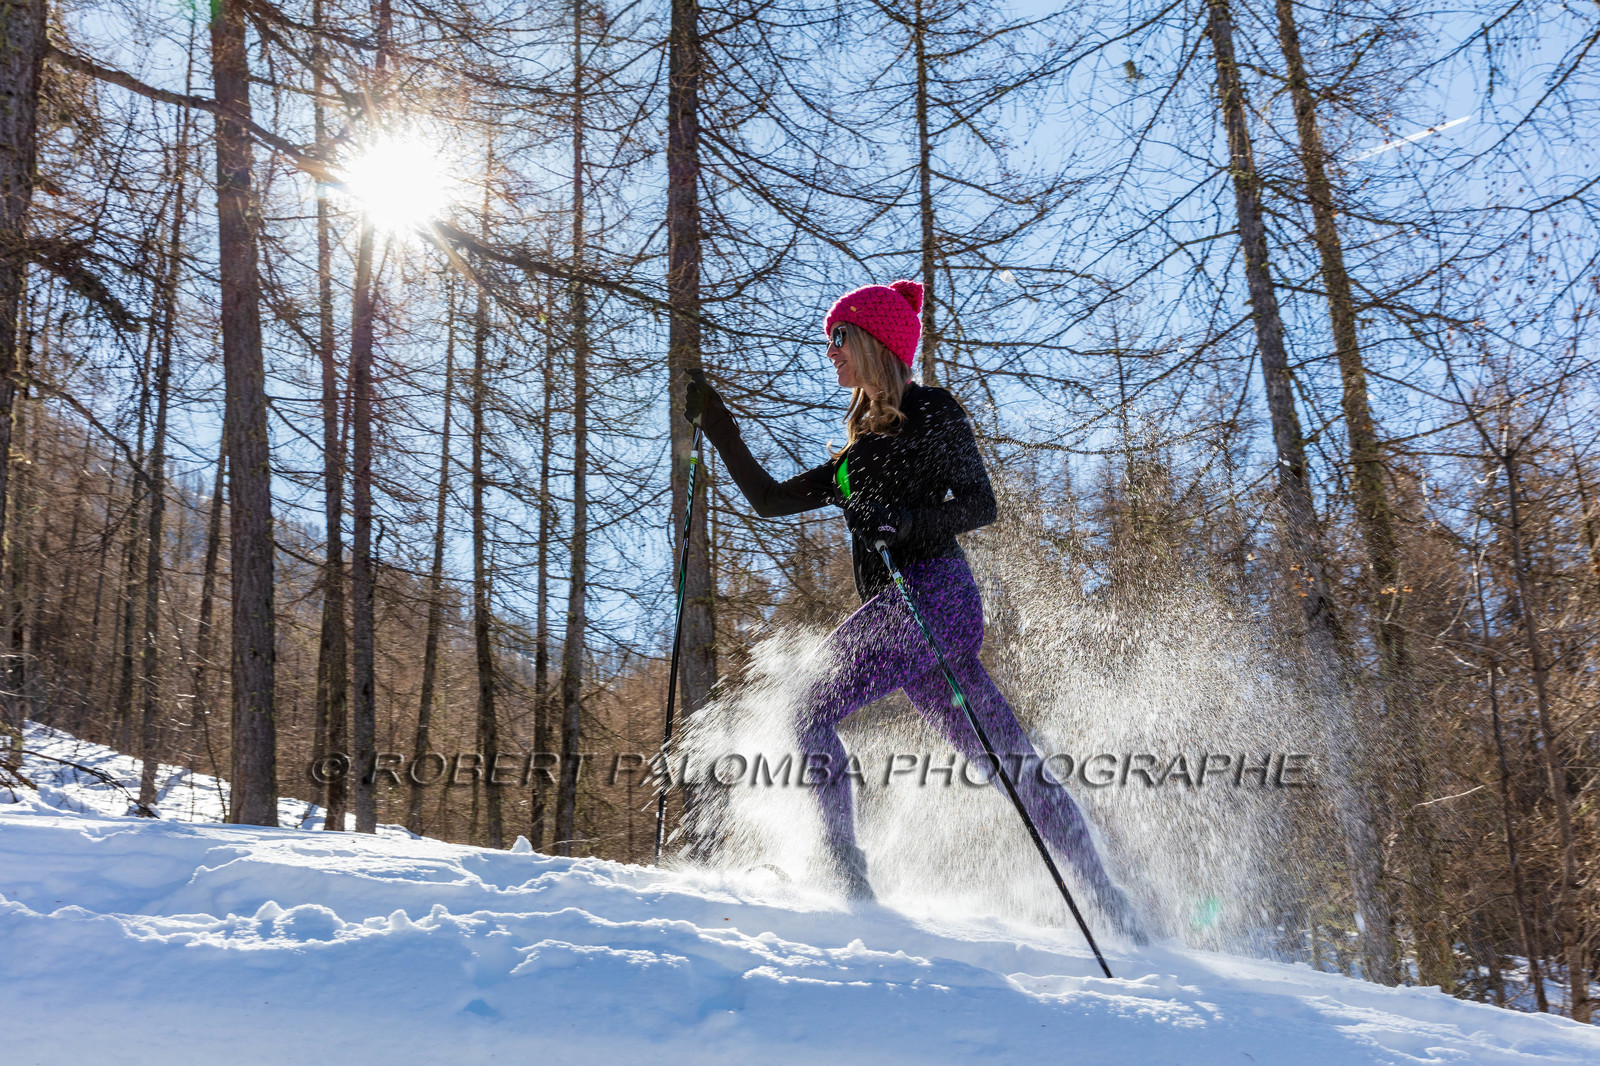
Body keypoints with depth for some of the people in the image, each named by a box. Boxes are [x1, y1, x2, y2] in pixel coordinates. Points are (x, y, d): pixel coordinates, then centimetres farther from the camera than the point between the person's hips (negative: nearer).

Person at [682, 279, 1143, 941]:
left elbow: (980, 503, -5)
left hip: (930, 594, -8)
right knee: (1011, 763, 3)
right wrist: (716, 423, 25)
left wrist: (907, 522, -21)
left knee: (811, 708, -12)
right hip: (898, 613, 8)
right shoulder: (861, 452, 27)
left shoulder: (929, 410, 5)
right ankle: (1116, 911, 5)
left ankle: (849, 880, -15)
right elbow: (768, 499, 26)